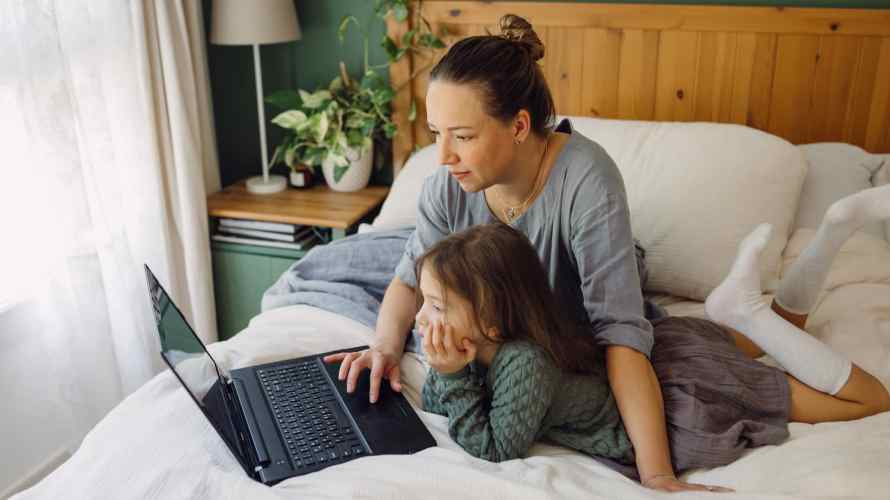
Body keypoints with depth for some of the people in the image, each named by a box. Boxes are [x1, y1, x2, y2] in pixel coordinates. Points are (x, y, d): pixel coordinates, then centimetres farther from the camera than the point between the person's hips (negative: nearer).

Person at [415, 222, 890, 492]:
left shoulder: (524, 364, -37)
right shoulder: (480, 344, -14)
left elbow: (498, 449, -27)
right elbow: (432, 407, 0)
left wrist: (454, 375, -33)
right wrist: (441, 368, -20)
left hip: (685, 389, -7)